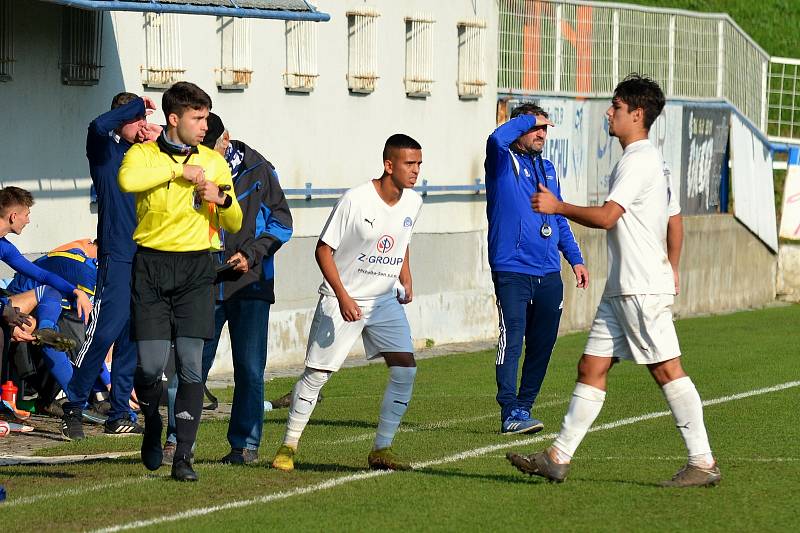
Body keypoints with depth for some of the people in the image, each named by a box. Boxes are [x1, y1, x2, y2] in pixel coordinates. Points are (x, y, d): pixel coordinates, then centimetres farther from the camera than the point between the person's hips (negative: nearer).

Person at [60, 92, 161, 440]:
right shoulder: (106, 151, -1)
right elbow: (99, 126, -22)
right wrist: (137, 105, -12)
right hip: (116, 256, -6)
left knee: (132, 338, 7)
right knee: (105, 331, -12)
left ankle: (119, 415, 11)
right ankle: (73, 409, -5)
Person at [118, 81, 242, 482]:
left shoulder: (213, 162, 11)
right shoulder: (144, 154, 2)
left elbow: (234, 226, 14)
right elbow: (128, 179, -24)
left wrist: (223, 199, -7)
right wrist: (178, 169, -18)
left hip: (195, 268, 2)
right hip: (151, 265, -2)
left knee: (190, 363, -7)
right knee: (151, 363, -7)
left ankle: (183, 456, -4)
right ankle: (152, 424, 24)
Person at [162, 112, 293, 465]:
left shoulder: (257, 169, 1)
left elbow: (281, 220, 5)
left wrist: (251, 254, -7)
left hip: (249, 284, -1)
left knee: (249, 367, 0)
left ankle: (245, 443, 9)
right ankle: (177, 440, 5)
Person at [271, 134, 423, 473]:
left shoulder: (412, 202, 0)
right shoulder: (356, 200, -18)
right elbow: (323, 250, -13)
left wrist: (406, 280, 8)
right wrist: (343, 298, -20)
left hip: (385, 299, 5)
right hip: (342, 300, -5)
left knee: (405, 369, -7)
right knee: (317, 372, -4)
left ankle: (381, 449, 3)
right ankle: (288, 447, 7)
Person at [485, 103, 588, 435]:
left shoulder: (548, 169, 18)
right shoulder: (503, 162, -1)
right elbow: (497, 138, -25)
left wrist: (575, 258, 20)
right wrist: (530, 118, -11)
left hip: (549, 274, 7)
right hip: (511, 269, -7)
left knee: (542, 345, 8)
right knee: (512, 339, -12)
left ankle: (524, 406, 17)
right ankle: (510, 414, -13)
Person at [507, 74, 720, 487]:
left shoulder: (638, 160, -13)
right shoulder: (653, 160, 19)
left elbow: (606, 216, -22)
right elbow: (675, 221, 26)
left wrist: (558, 207, -11)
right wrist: (671, 270, 34)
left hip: (644, 290, -10)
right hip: (621, 289, 10)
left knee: (667, 370, -8)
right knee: (591, 368, 7)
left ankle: (703, 463, -5)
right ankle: (558, 458, 8)